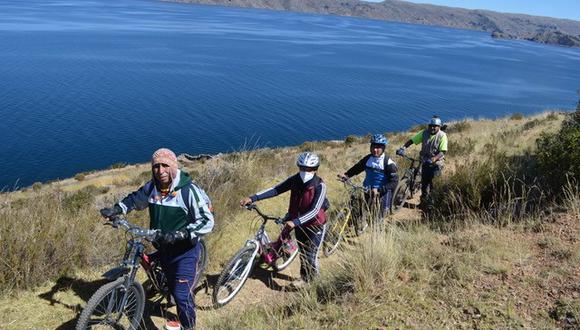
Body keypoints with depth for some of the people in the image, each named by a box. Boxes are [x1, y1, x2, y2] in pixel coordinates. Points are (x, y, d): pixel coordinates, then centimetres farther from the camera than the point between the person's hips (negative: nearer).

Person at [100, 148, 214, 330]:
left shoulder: (188, 190, -24)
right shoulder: (151, 187, -6)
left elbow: (207, 221, -25)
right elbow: (135, 199, 15)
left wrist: (178, 235, -33)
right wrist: (116, 209, -3)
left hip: (184, 251, -6)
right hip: (163, 249, 6)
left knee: (182, 294, -7)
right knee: (173, 289, 22)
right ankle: (183, 314, 47)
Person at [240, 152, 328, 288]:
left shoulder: (320, 186, -26)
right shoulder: (295, 179, -13)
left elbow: (315, 210, -33)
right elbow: (275, 190, -17)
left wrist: (295, 222, -46)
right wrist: (252, 198, -27)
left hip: (315, 225, -5)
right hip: (299, 223, 5)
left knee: (309, 255, 2)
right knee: (303, 251, 19)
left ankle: (305, 278, 28)